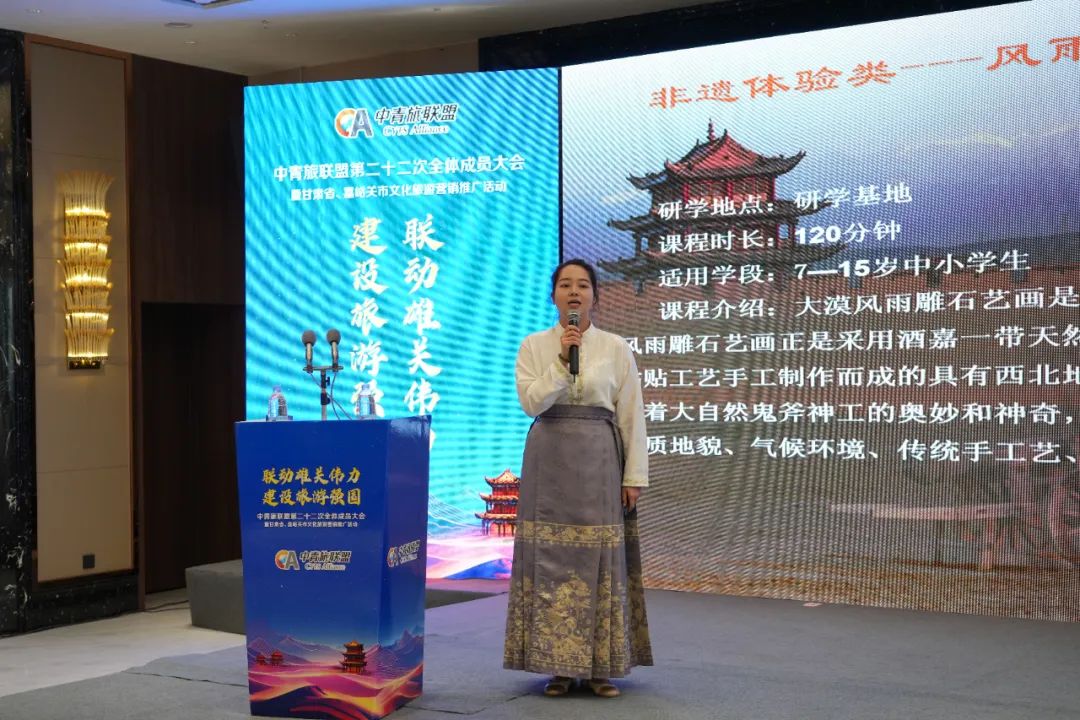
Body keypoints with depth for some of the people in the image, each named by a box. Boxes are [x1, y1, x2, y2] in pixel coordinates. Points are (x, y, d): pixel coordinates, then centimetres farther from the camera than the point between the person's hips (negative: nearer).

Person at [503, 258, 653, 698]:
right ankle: (558, 665, 8)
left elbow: (632, 416, 2)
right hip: (549, 459, 0)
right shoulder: (534, 345, 4)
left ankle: (598, 666, 8)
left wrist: (634, 476, -2)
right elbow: (531, 402, -8)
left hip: (598, 460, 0)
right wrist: (562, 361, -16)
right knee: (550, 557, -1)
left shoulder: (616, 348, 3)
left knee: (600, 559, -1)